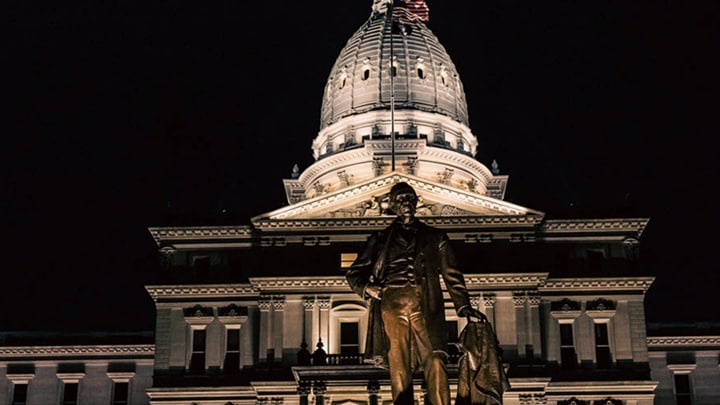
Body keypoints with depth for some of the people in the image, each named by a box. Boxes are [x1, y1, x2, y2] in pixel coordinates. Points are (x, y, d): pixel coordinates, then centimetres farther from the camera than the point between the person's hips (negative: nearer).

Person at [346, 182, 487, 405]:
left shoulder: (434, 236, 22)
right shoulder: (381, 238, 22)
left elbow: (451, 274, 16)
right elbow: (354, 273, 22)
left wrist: (463, 305, 2)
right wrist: (367, 288, 1)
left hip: (425, 305, -1)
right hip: (392, 305, 1)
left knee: (435, 361, -20)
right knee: (398, 367, -8)